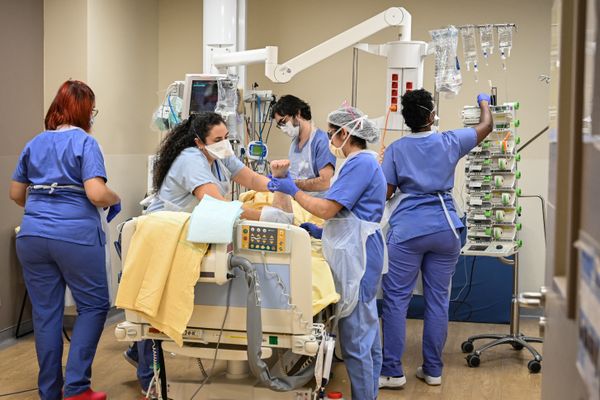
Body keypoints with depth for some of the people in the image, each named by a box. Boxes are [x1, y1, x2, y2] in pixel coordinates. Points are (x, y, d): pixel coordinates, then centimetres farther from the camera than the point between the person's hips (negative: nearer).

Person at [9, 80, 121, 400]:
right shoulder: (85, 142, -5)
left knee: (45, 312, 10)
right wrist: (116, 201, 4)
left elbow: (16, 193, 19)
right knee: (93, 305, 8)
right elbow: (96, 193, -16)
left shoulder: (34, 144, 13)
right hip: (76, 236, -5)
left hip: (32, 236, 6)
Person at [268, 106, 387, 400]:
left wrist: (293, 190, -7)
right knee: (367, 334, 16)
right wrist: (322, 232, 14)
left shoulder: (360, 163, -14)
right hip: (357, 253, 11)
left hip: (357, 256, -11)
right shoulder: (363, 162, 17)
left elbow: (327, 209, -18)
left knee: (355, 338, -4)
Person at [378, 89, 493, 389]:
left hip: (408, 230, -2)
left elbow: (386, 192, 2)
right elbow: (486, 126, 20)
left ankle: (393, 372, 2)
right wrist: (484, 101, 40)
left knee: (396, 299, 2)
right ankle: (433, 370, 16)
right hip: (445, 229, 2)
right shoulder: (449, 142, 4)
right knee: (438, 299, 8)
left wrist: (383, 165, 20)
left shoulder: (396, 149, 1)